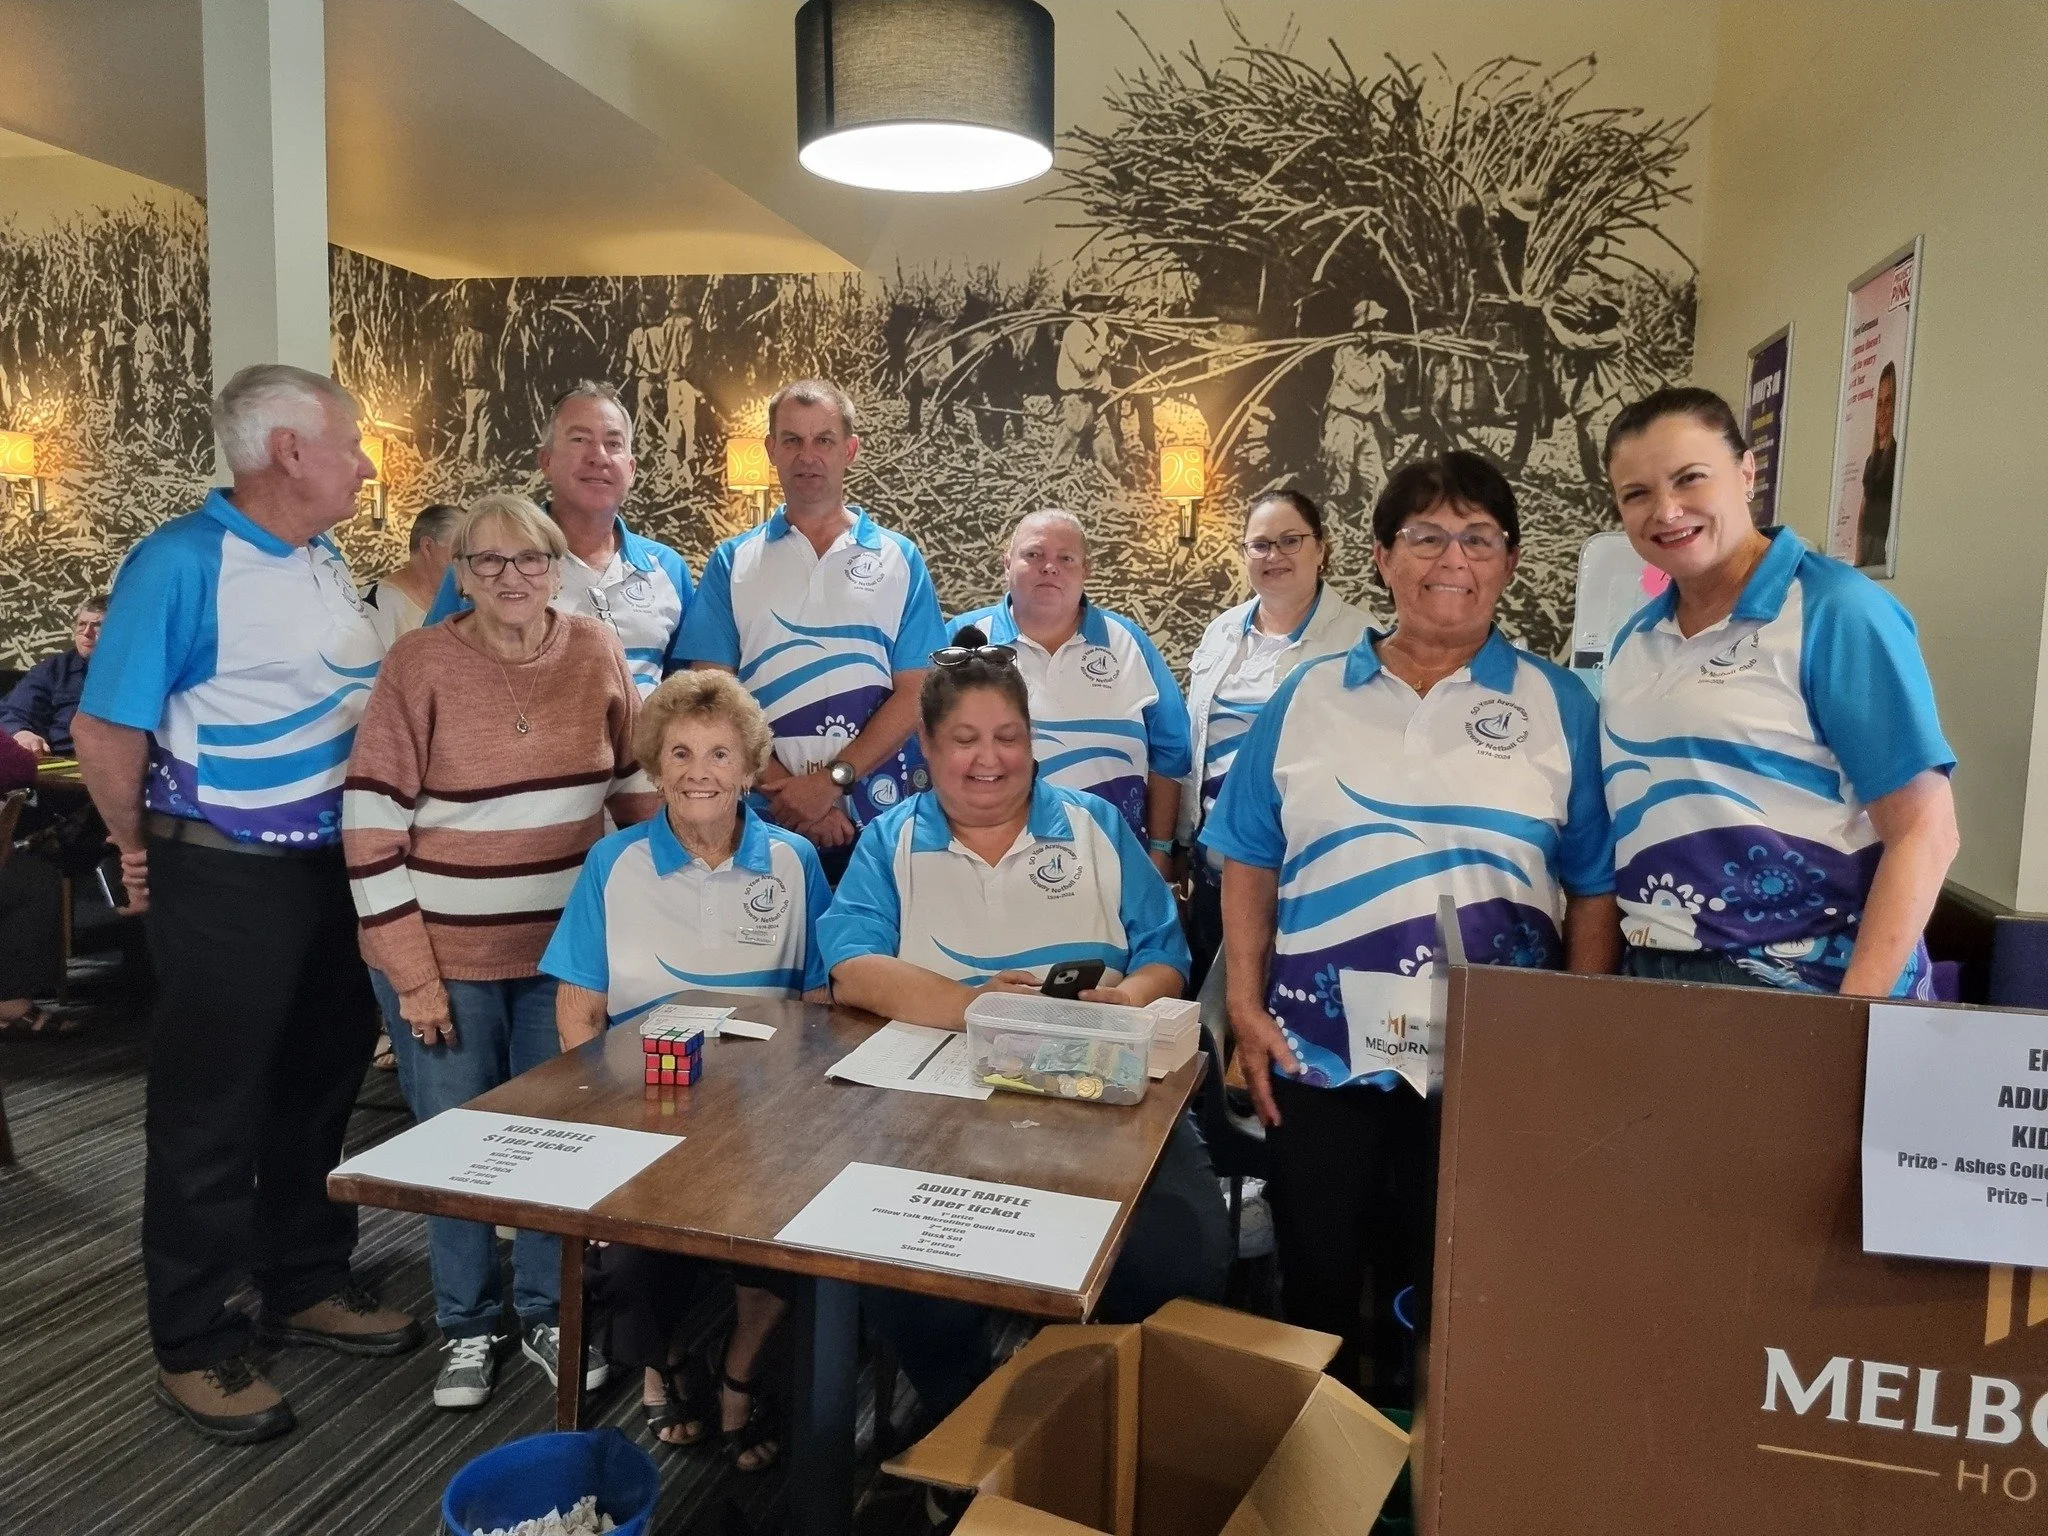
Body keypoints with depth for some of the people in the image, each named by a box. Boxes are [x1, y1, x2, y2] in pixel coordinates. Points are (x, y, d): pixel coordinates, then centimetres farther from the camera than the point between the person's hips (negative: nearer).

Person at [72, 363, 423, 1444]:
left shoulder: (326, 563, 8)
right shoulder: (181, 562, -16)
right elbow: (105, 728, -16)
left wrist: (367, 834, 14)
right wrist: (141, 851, -5)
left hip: (332, 862, 8)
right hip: (223, 876, -7)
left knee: (322, 1083, 18)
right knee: (211, 1111, 5)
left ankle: (308, 1285, 35)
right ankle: (194, 1345, 20)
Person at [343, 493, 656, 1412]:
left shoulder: (597, 653, -2)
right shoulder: (420, 662, -12)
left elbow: (637, 788, 8)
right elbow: (370, 825, -12)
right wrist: (412, 972, -13)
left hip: (565, 949, 3)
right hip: (444, 954, -2)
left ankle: (549, 1316, 33)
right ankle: (466, 1328, 30)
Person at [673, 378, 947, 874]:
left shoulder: (900, 560, 6)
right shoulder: (732, 562, 7)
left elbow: (914, 693, -1)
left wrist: (830, 780, -12)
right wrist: (783, 787, -10)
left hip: (877, 817, 0)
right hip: (765, 817, 0)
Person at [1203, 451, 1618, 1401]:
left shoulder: (1558, 707, 2)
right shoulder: (1308, 698, 4)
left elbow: (1594, 890, 2)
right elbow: (1250, 865, 6)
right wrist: (1245, 1008, -1)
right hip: (1318, 1054, 1)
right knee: (1316, 1285, 13)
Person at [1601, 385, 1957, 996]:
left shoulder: (1837, 612, -10)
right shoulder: (1634, 641, 7)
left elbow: (1922, 831, -13)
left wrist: (1855, 1015, -20)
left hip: (1806, 988, -5)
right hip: (1651, 979, 6)